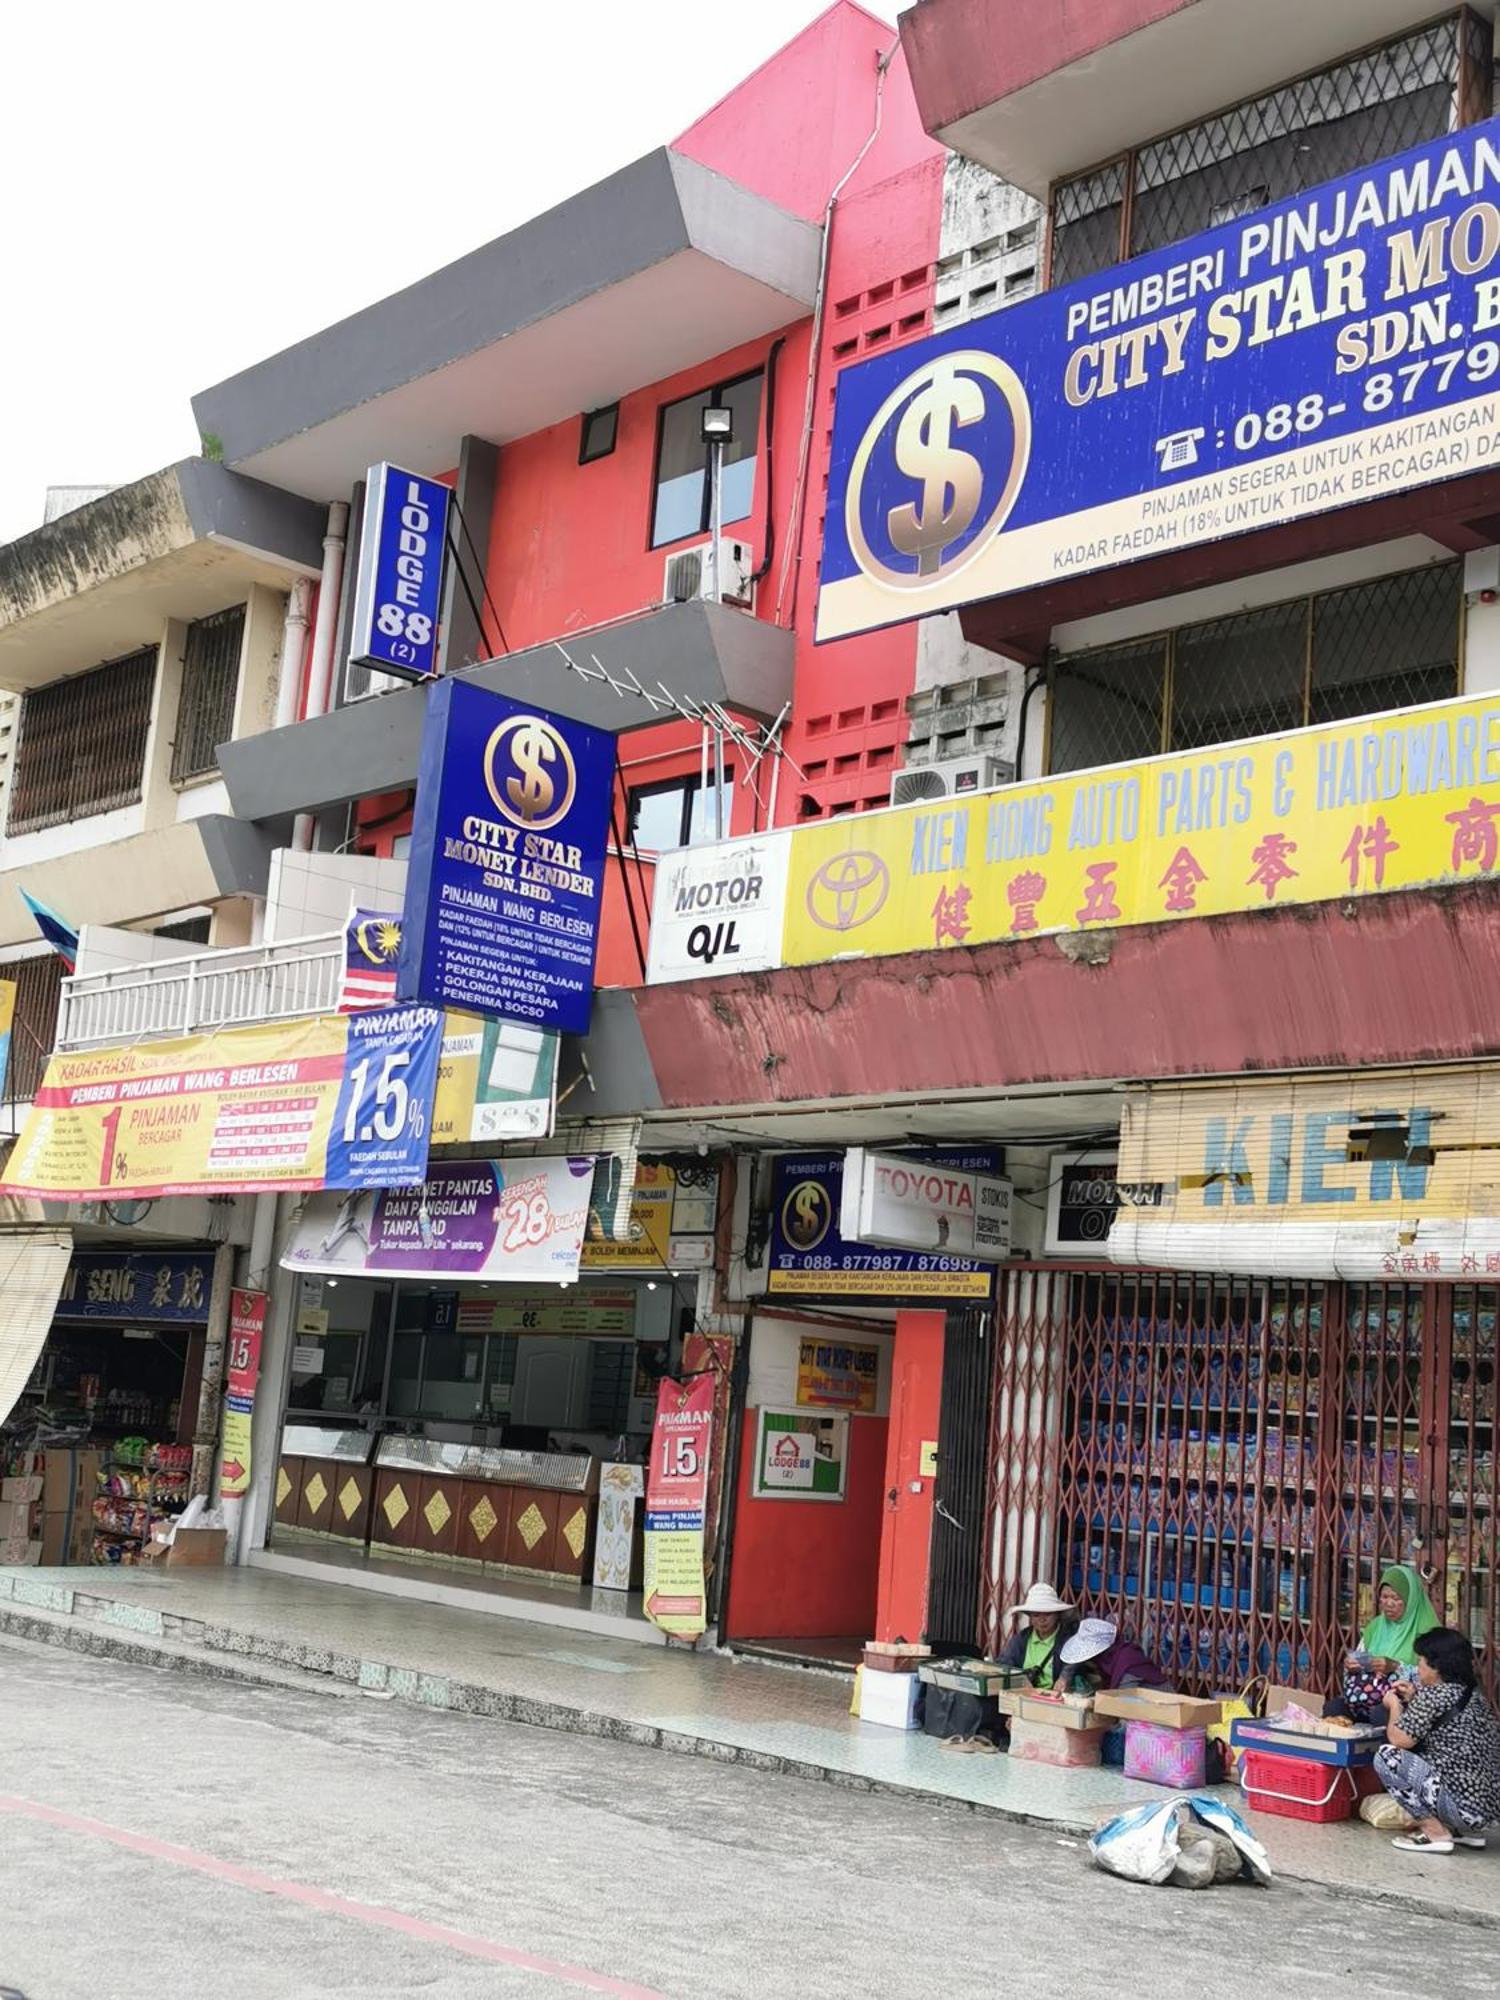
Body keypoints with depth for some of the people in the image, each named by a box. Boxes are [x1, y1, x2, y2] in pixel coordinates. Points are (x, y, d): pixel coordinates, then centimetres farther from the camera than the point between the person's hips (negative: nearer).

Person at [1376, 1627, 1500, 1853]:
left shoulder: (1435, 1694, -14)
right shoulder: (1472, 1694, 13)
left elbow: (1400, 1739, -12)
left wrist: (1394, 1705, 5)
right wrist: (1413, 1700, 16)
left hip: (1465, 1807, -9)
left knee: (1387, 1755, -9)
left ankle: (1435, 1833, -4)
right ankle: (1467, 1833, 19)